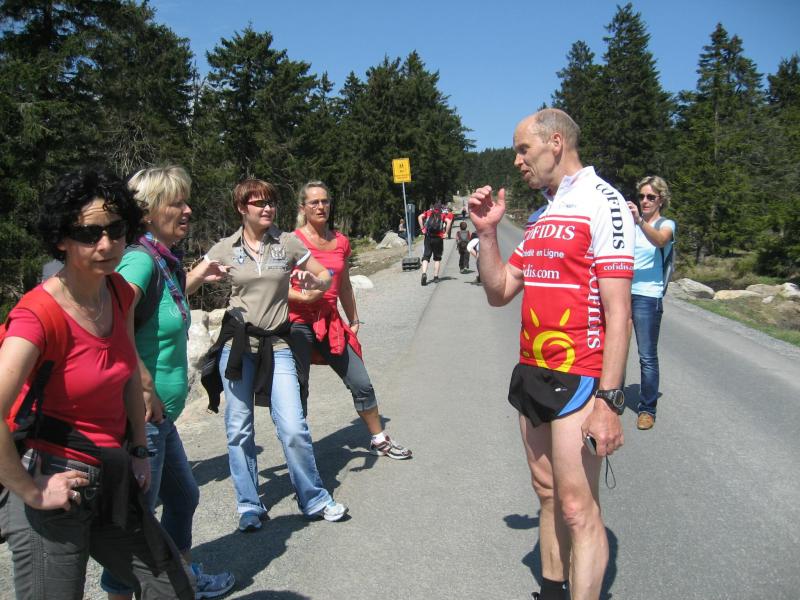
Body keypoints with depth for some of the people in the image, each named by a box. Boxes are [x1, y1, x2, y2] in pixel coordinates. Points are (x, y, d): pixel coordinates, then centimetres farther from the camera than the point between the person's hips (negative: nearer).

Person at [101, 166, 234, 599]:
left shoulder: (164, 260, 8)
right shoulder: (141, 259, -20)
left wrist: (195, 278, 27)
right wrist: (146, 388, -28)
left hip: (158, 417, 10)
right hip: (140, 417, -10)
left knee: (183, 497, 25)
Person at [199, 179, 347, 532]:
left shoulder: (288, 243, 3)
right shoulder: (224, 250, 3)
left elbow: (325, 276, 10)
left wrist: (314, 281, -13)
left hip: (276, 345, -1)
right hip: (236, 344, 1)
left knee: (293, 428, -7)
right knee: (239, 430, 6)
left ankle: (315, 500, 14)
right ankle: (249, 507, 24)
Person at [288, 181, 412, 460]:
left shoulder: (340, 242, 9)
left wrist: (354, 321, 21)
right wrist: (304, 296, -23)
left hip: (330, 322, 5)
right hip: (298, 323, -5)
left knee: (362, 384, 9)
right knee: (298, 392, 2)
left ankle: (379, 441, 27)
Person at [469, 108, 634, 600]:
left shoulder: (602, 203, -9)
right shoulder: (543, 215, 17)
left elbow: (618, 312, -16)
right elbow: (498, 292, 15)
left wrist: (609, 401, -20)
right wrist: (488, 232, 4)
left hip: (577, 378, -8)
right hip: (532, 374, 8)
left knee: (578, 509, -3)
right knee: (548, 495, 16)